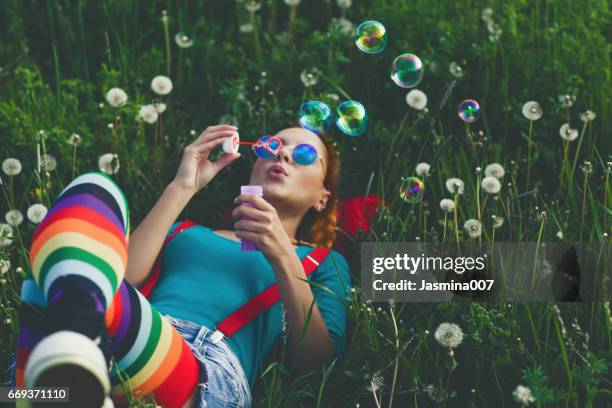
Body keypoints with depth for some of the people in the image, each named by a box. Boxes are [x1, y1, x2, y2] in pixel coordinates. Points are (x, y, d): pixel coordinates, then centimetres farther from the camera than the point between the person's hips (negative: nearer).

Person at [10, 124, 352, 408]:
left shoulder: (325, 264, 30)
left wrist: (283, 258, 1)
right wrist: (182, 189, 15)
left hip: (209, 373, -3)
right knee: (93, 189, -20)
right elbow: (125, 277, 14)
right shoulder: (187, 233, 38)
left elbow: (317, 363, 10)